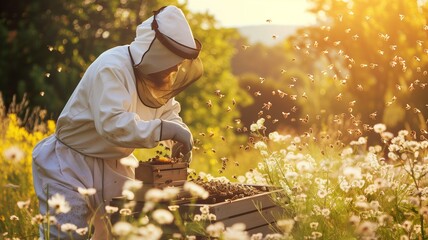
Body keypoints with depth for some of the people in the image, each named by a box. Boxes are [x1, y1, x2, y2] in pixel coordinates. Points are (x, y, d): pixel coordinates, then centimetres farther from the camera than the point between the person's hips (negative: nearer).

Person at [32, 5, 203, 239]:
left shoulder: (155, 73, 2)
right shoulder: (111, 68, -26)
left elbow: (169, 112, 11)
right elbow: (112, 123, -37)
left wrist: (180, 136, -11)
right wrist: (167, 130, -38)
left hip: (115, 164, 8)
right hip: (69, 166, -8)